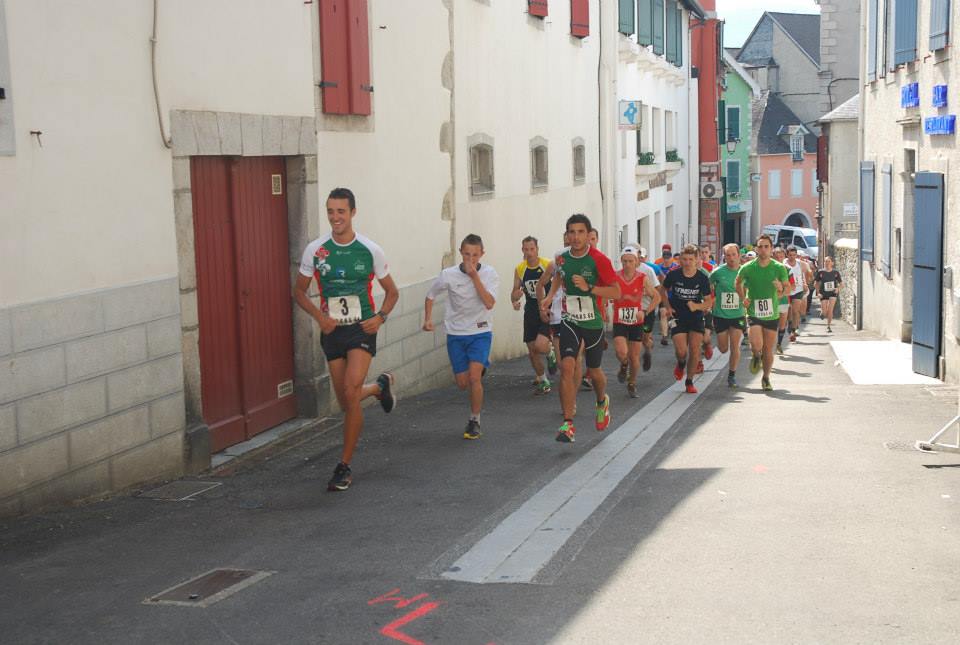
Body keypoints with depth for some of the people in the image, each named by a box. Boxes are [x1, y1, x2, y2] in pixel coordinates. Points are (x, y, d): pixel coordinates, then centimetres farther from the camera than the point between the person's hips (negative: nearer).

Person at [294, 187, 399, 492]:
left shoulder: (370, 250, -3)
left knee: (350, 392, -19)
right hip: (332, 330, 3)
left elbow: (391, 291, 8)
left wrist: (380, 317, -10)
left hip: (362, 329, -3)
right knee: (345, 401, 9)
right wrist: (320, 316, -8)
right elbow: (299, 291, 9)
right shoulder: (315, 250, -1)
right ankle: (381, 386, 45)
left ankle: (345, 467, -8)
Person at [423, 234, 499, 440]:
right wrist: (428, 319, -7)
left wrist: (474, 276, -26)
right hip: (456, 334, 2)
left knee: (474, 376, -19)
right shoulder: (448, 275, -7)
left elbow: (489, 303, -23)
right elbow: (430, 296, 8)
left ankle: (474, 421, -3)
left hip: (480, 332, -2)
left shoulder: (489, 274, -10)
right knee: (462, 383, 4)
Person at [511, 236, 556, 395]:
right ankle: (543, 381, 27)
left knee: (540, 346, -22)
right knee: (532, 351, 7)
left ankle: (550, 354, 15)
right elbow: (515, 292, 13)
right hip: (531, 312, 4)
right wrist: (514, 300, -9)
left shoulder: (548, 265, -10)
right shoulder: (520, 269, 3)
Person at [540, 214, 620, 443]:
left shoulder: (598, 259, -15)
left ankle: (602, 402, 49)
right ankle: (568, 424, -16)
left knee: (594, 371, 14)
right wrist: (549, 297, 11)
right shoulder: (562, 257, -1)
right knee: (567, 367, -17)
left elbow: (616, 292, -15)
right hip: (570, 321, 2)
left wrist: (588, 288, -27)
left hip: (593, 323, -2)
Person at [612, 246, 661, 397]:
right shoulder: (614, 277, -9)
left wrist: (645, 312, -11)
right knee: (621, 352, -20)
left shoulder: (643, 278, -6)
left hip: (637, 322, 1)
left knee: (635, 357, 5)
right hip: (619, 322, -1)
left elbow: (657, 297, 2)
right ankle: (624, 366, 16)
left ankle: (632, 384, 29)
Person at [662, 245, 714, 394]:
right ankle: (681, 364, 24)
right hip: (677, 317, -1)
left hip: (696, 317, 1)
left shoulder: (702, 278, -9)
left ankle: (689, 382, 12)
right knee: (681, 351, -13)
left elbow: (709, 302, -5)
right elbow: (663, 289, 11)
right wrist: (668, 306, 0)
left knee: (695, 350, -6)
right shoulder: (673, 275, -9)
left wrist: (697, 306, -25)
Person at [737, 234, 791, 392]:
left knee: (768, 350, 8)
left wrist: (782, 290, -17)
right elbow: (738, 283, 14)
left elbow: (788, 286, 6)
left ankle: (766, 378, 28)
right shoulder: (747, 268, -5)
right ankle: (757, 357, 19)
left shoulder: (779, 268, -4)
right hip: (754, 313, -1)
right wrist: (743, 298, -1)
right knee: (756, 345, -18)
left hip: (772, 314, 1)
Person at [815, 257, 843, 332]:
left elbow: (841, 283, 7)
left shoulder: (835, 272, -3)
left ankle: (829, 326, 1)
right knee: (824, 312, -1)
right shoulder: (820, 272, -4)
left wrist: (838, 288, -13)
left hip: (833, 293, -1)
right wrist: (818, 292, -5)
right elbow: (816, 282, 5)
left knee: (830, 310, -13)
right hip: (823, 293, 1)